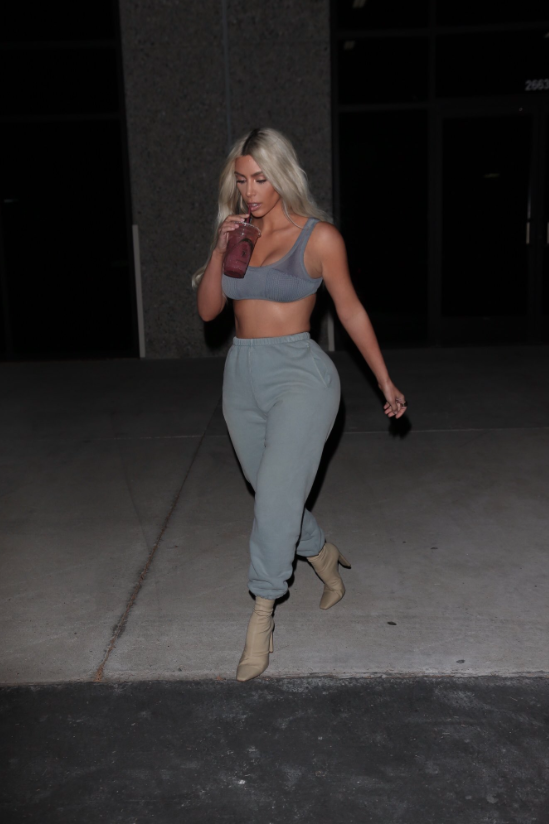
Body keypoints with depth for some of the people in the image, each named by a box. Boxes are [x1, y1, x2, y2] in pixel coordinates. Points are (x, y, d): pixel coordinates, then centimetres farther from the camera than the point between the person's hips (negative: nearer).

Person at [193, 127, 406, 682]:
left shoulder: (319, 236, -6)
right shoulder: (235, 232, 9)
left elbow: (350, 311, 1)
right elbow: (207, 310, 6)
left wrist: (385, 382, 5)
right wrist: (219, 251, -9)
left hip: (299, 374, -6)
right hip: (242, 376, 6)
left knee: (276, 494, -15)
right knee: (272, 494, 16)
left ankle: (261, 617, -3)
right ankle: (322, 555, 42)